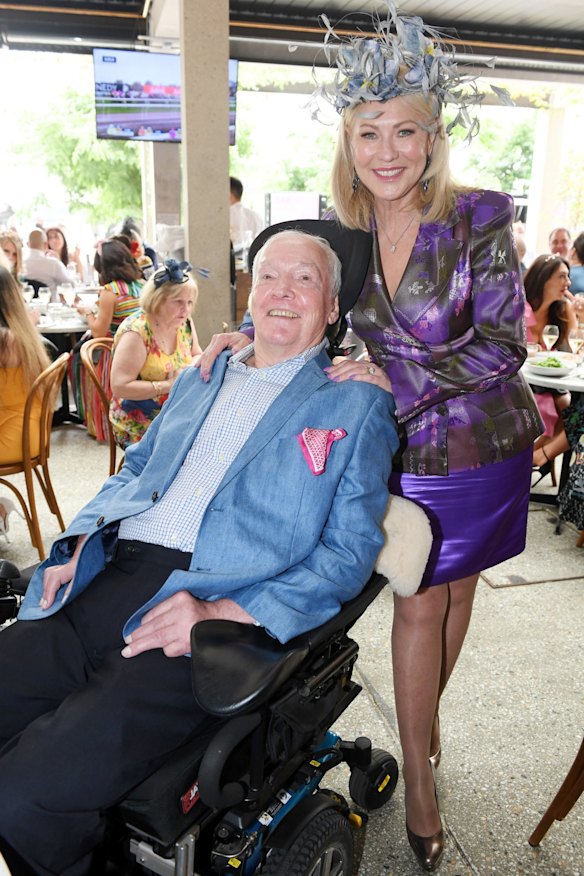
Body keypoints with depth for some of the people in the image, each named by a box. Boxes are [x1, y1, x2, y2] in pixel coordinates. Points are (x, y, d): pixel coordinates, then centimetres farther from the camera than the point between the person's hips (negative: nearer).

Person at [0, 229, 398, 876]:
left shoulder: (356, 406, 5)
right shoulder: (199, 379, 23)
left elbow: (349, 552, -3)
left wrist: (222, 615, -16)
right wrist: (80, 542, 7)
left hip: (212, 614, -6)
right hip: (105, 582, 6)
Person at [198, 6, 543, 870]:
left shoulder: (479, 217, -11)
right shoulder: (345, 231, -2)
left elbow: (502, 343, -15)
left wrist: (392, 382, -21)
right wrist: (249, 332, -6)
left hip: (480, 441, -1)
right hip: (403, 446, 1)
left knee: (456, 589, 15)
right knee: (418, 603, 5)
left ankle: (428, 713, 42)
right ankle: (419, 775, 24)